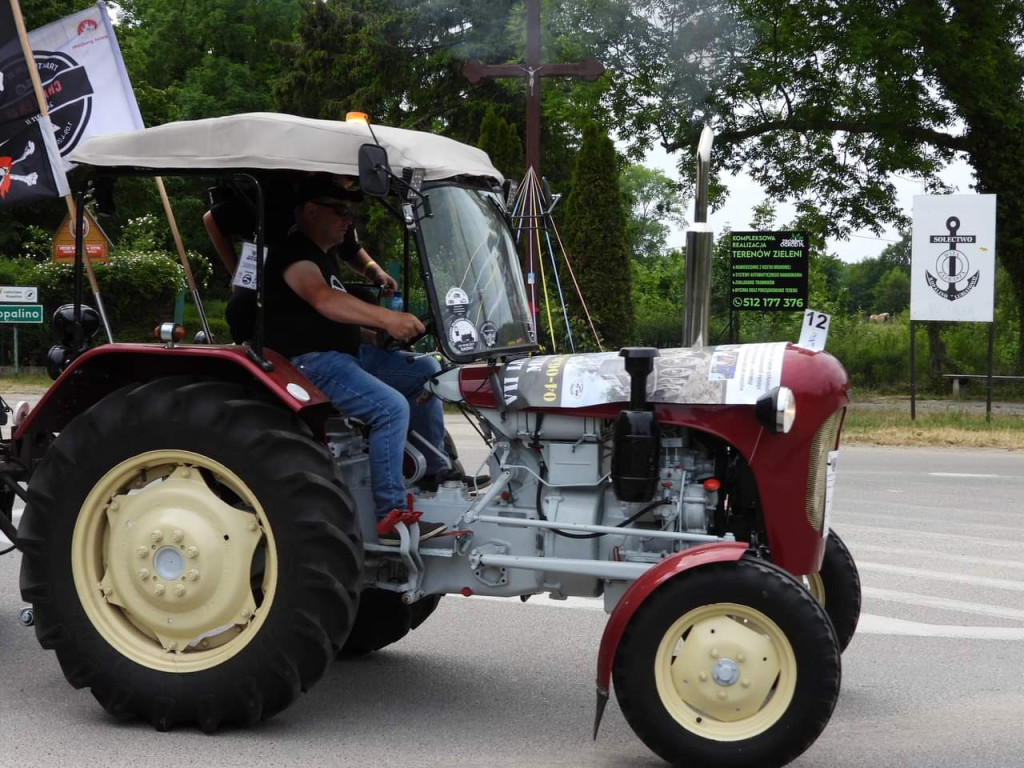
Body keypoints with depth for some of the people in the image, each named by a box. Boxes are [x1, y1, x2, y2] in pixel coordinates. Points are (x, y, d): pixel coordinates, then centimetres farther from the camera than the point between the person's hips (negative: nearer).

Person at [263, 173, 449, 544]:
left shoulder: (323, 254, 20)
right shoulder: (292, 253, -14)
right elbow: (324, 300, -34)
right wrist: (385, 318, -46)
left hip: (349, 353, 11)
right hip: (309, 362, -11)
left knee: (424, 371, 13)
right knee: (392, 407, -27)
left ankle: (436, 472, 16)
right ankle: (391, 519, -25)